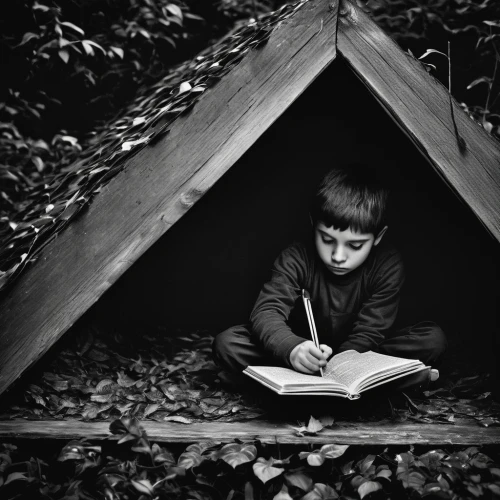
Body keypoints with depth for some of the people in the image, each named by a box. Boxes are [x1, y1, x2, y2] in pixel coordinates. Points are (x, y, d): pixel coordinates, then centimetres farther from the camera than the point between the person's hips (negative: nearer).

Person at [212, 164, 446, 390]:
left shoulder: (388, 266, -17)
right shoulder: (296, 259, -18)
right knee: (226, 343, -26)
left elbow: (368, 333, -20)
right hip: (304, 353, 0)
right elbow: (267, 311, -30)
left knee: (433, 339, -23)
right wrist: (292, 348, -52)